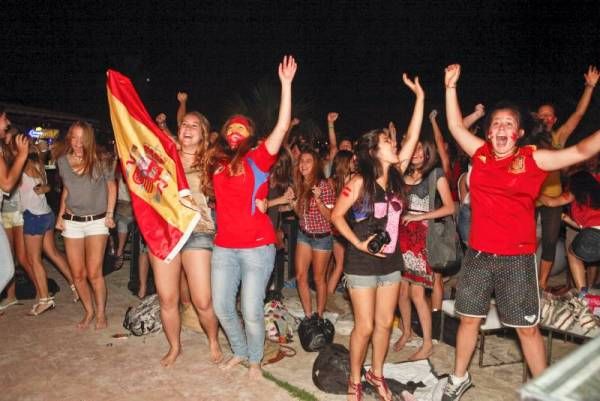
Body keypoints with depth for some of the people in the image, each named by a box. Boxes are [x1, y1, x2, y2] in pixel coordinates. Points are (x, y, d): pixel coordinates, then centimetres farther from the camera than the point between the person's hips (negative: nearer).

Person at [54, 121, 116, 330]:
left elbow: (111, 186, 4)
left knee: (94, 273, -7)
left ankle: (101, 314, 12)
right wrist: (60, 215, 9)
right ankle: (89, 312, 25)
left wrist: (110, 214, -2)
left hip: (96, 221, -3)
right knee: (77, 274, 6)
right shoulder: (62, 161, 2)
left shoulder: (99, 161, -8)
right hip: (71, 222, 4)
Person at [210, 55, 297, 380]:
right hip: (223, 247, 5)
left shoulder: (258, 158, -5)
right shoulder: (217, 162, 7)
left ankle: (255, 359, 30)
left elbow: (283, 126, -15)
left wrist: (286, 84, -17)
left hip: (257, 247, -4)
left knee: (251, 311, 2)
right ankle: (239, 351, 39)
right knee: (222, 307, 13)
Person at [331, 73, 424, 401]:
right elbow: (336, 216, -9)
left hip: (391, 262, 5)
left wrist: (420, 96, -1)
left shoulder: (396, 175, 1)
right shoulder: (360, 182, -13)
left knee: (385, 322, 14)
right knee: (365, 326, 3)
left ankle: (376, 374, 35)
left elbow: (412, 137, -1)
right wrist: (358, 243, -16)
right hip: (362, 264, -5)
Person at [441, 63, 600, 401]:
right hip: (478, 254, 3)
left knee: (528, 328, 6)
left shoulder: (533, 159, -4)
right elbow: (456, 126, 10)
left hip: (517, 258, -3)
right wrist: (451, 86, 7)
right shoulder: (481, 154, 3)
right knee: (470, 319, 14)